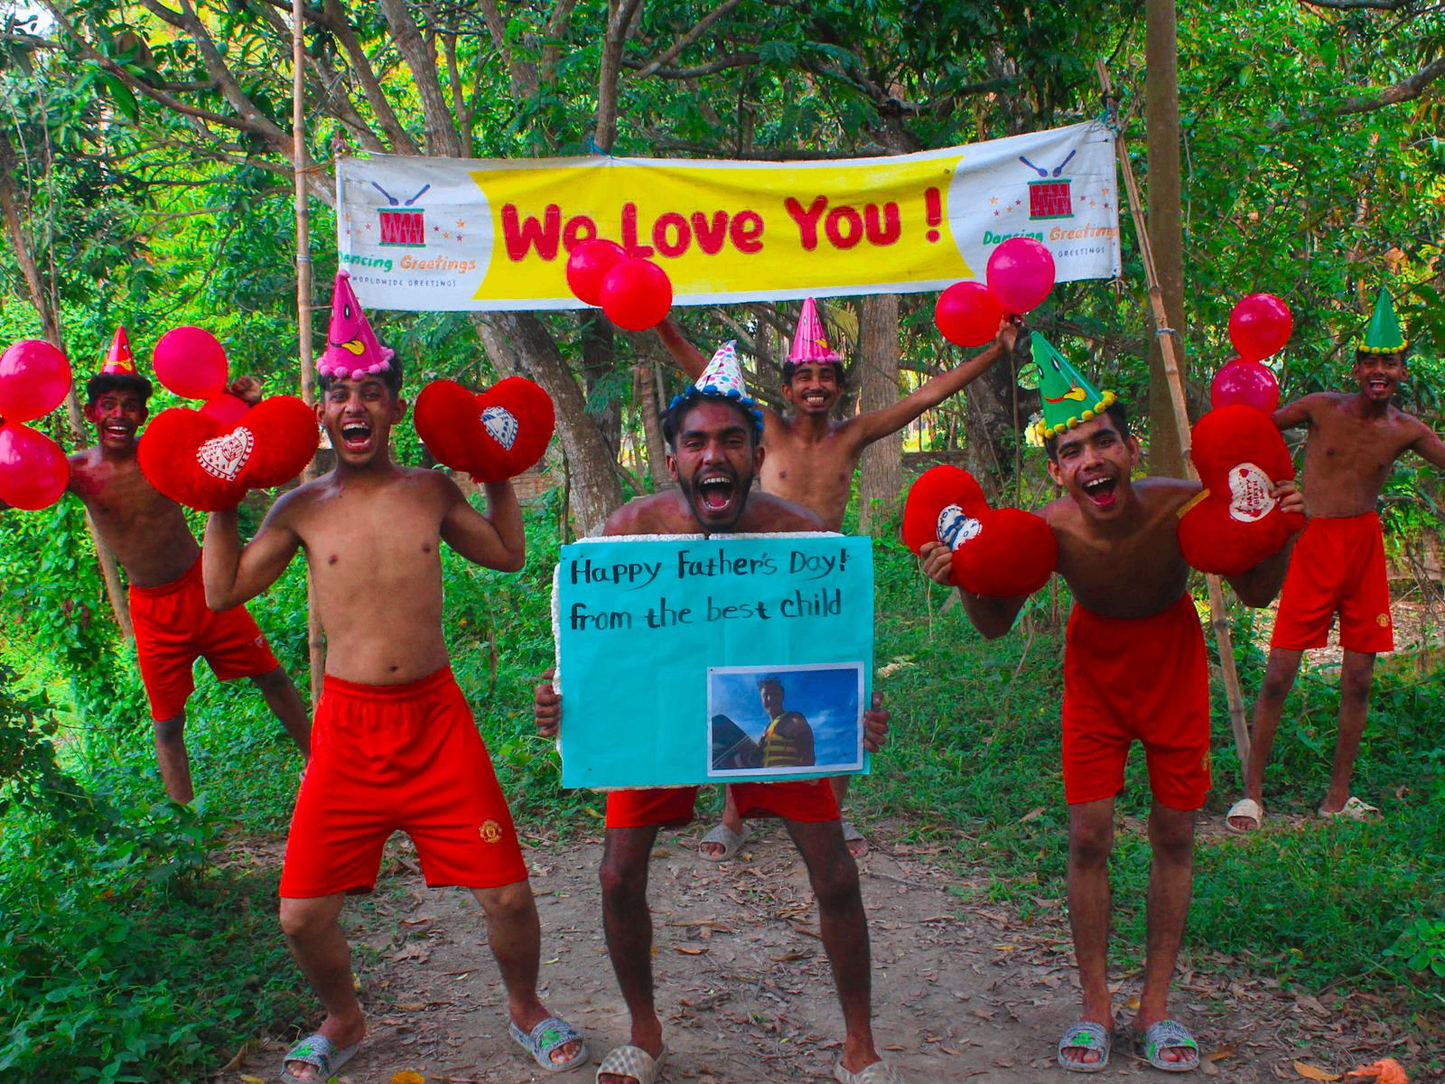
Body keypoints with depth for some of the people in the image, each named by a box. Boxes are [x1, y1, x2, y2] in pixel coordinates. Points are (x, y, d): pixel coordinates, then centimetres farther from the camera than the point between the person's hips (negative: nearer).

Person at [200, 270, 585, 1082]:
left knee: (507, 893, -2)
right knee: (303, 913, 1)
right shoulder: (303, 508, 1)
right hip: (347, 724, 0)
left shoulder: (432, 492, 3)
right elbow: (223, 592, 8)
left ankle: (526, 1007, 30)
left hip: (437, 716, 0)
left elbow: (509, 556, 16)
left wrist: (498, 477, 10)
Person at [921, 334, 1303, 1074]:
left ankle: (1156, 1004, 20)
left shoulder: (1183, 507, -31)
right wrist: (964, 577, -31)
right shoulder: (1048, 532, -29)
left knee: (1174, 837, 5)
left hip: (1173, 661, 1)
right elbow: (995, 626, -12)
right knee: (1088, 837, -2)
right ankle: (1095, 1005, 15)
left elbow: (1255, 594, -13)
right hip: (1096, 664, 0)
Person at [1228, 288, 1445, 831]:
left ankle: (1338, 796, 18)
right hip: (1313, 546, -3)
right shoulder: (1323, 409, -3)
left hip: (1365, 546, 3)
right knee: (1280, 672, -6)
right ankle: (1252, 793, 2)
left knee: (1358, 678, 6)